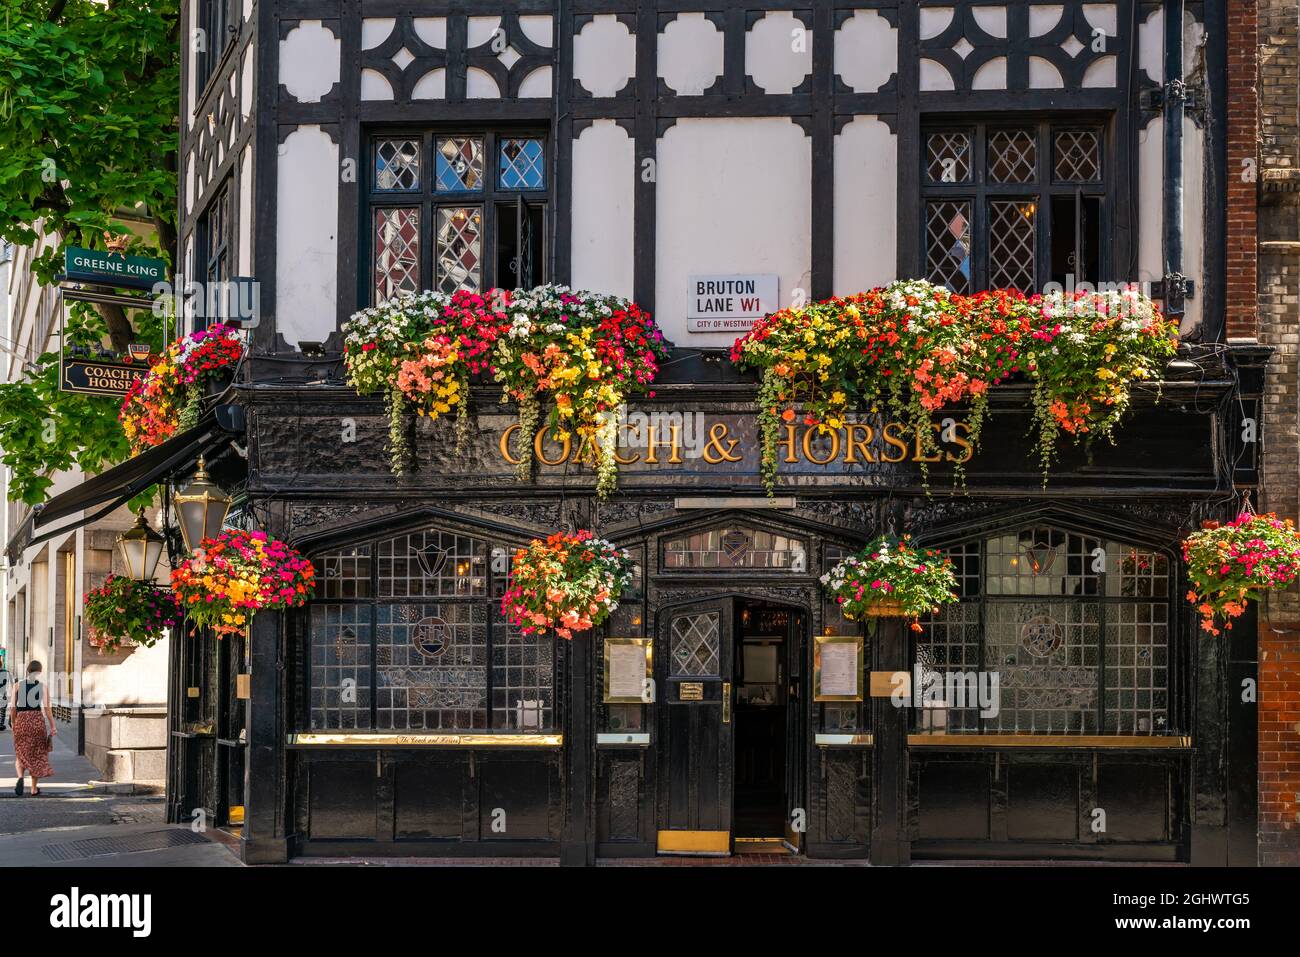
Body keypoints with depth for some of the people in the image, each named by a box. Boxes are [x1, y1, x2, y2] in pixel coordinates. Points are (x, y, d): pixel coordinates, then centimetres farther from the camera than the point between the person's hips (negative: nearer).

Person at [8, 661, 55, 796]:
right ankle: (34, 788, 17)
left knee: (21, 754, 10)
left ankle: (20, 777, -20)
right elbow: (47, 708, -7)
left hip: (21, 720, 1)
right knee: (37, 755, 12)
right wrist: (52, 726, -2)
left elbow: (12, 707, 0)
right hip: (38, 720, -1)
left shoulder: (17, 685, 1)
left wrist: (13, 724, 12)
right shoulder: (42, 686, -2)